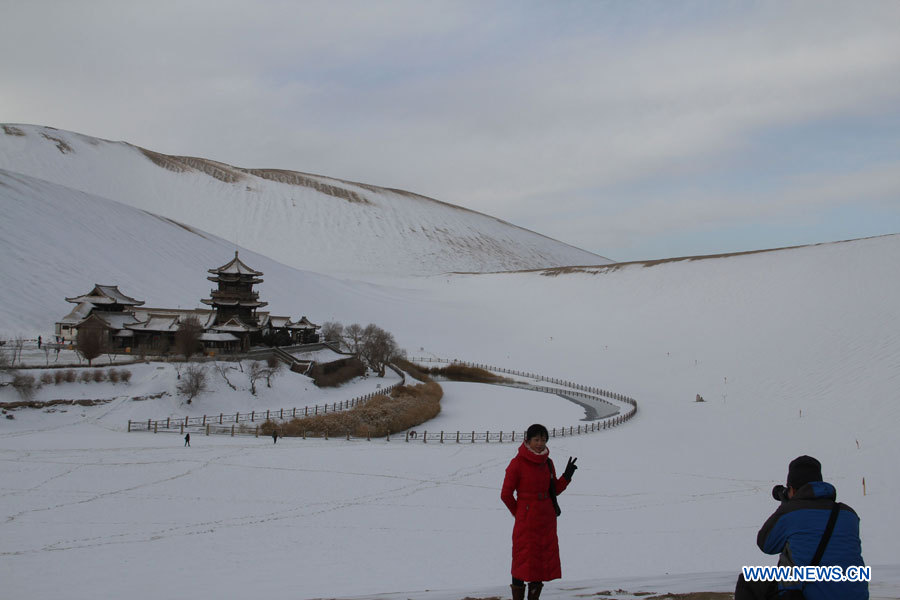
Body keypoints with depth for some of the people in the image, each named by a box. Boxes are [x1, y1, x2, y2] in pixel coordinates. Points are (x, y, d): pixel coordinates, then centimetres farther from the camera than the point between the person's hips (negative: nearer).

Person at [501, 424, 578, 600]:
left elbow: (555, 489, 15)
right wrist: (519, 513, 3)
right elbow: (506, 494, -6)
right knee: (523, 563, -3)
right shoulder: (517, 463, -10)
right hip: (526, 523, -6)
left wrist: (567, 476, -1)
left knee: (543, 562, 8)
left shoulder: (547, 463, 8)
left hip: (547, 522, 6)